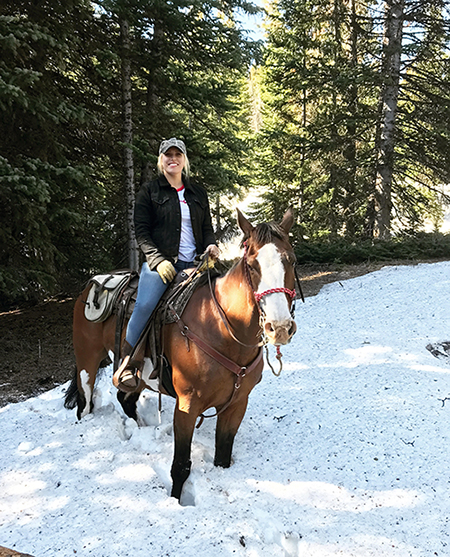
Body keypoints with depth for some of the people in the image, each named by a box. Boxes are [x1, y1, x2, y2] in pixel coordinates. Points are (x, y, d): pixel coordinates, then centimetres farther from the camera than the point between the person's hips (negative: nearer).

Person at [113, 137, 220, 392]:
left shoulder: (199, 193, 19)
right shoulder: (149, 191, 8)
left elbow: (207, 228, 23)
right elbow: (141, 232, 0)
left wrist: (211, 245, -1)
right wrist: (158, 260, -14)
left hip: (191, 264, 4)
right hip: (160, 262, -4)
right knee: (145, 305, -28)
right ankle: (128, 361, -14)